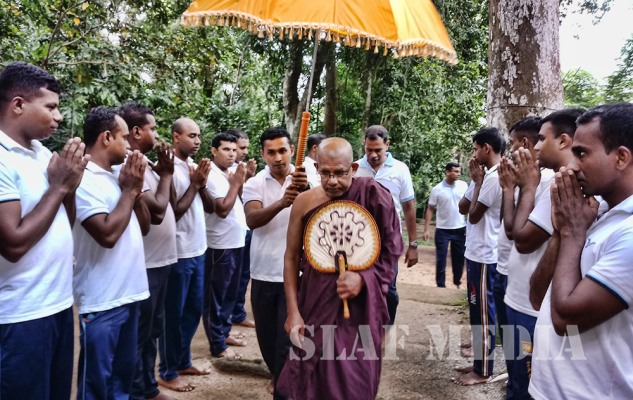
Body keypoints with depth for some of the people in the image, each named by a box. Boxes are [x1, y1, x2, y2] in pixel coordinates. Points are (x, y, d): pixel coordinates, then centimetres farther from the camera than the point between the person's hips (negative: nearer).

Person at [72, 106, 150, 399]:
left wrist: (136, 190, -2)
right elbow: (108, 234, -25)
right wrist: (129, 189, -14)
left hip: (129, 292, 8)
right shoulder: (83, 179, -16)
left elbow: (143, 227, 13)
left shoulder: (117, 175, 9)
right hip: (101, 300, -8)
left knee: (124, 373, 21)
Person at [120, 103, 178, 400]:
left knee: (153, 329, 19)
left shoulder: (144, 161, 11)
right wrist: (166, 173, -11)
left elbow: (168, 206, 14)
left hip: (159, 259, 10)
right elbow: (157, 211, -23)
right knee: (139, 334, 4)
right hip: (144, 264, -10)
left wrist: (163, 171, 2)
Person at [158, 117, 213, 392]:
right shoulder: (170, 168, -15)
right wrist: (194, 184, -14)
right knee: (174, 314, 5)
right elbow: (173, 212, -17)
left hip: (197, 250, 8)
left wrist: (202, 184, -8)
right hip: (178, 254, -8)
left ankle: (183, 361, 34)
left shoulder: (194, 165, 9)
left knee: (194, 310, 18)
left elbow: (210, 207, 8)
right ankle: (167, 373, 19)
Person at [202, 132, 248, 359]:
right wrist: (236, 182, -16)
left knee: (230, 294, 19)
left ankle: (224, 332, 32)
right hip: (220, 245, -9)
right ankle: (217, 345, 11)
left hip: (236, 242, 9)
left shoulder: (229, 173, 11)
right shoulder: (212, 176, -16)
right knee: (216, 297, 2)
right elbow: (222, 209, -23)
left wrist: (241, 181, 2)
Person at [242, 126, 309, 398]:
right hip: (264, 273, 2)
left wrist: (306, 191, -43)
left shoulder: (305, 180, -4)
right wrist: (281, 202, -38)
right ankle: (277, 374, 44)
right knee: (266, 334, 18)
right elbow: (252, 220, -20)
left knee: (288, 339, -4)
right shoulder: (254, 184, -2)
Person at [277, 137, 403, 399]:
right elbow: (292, 258, 3)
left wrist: (363, 278, -20)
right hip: (314, 303, 3)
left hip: (359, 307, -2)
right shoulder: (304, 202, -4)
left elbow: (391, 250, -4)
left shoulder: (373, 194, -11)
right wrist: (293, 312, -1)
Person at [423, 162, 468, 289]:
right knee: (441, 259, 2)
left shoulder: (463, 185, -3)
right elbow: (430, 209, -5)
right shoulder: (437, 189, -9)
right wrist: (427, 229, -11)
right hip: (443, 230, -2)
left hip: (460, 229, 3)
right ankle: (441, 285, 12)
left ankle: (457, 282, 32)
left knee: (459, 258, 13)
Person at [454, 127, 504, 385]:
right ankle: (479, 361, 36)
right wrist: (475, 180, 4)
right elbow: (462, 208, 13)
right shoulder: (486, 175, 13)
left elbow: (474, 215, -17)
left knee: (482, 312, -1)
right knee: (478, 310, 20)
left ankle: (482, 371, 11)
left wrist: (477, 182, -9)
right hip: (477, 252, 11)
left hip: (484, 255, -11)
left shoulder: (494, 177, -19)